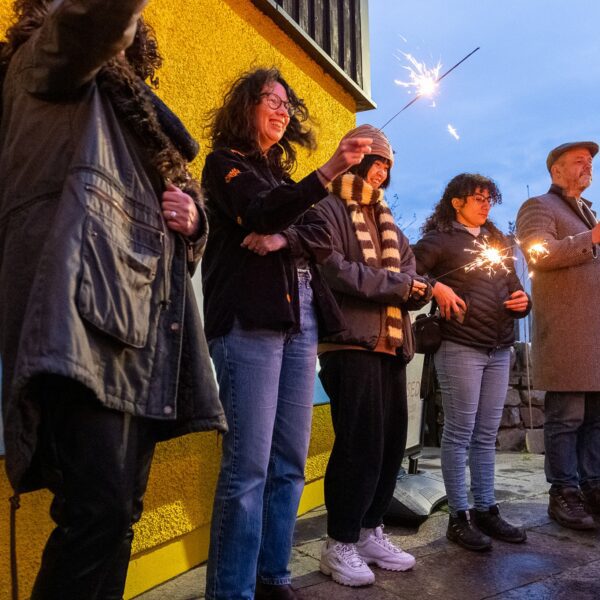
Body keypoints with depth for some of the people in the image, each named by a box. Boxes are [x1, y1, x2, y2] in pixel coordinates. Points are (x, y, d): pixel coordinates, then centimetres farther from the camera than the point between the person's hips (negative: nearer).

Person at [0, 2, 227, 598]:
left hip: (144, 327, 8)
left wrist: (191, 217, 11)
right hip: (83, 313, -8)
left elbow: (184, 215, 32)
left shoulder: (135, 114, 30)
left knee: (120, 512, 9)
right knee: (99, 507, -18)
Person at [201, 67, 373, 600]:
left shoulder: (283, 174, 25)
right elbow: (260, 213, -15)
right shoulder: (225, 161, 5)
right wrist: (328, 172, -26)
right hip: (249, 319, -7)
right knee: (249, 465, -10)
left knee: (290, 463, 7)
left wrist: (285, 238, -10)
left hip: (301, 319, 7)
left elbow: (323, 238, 11)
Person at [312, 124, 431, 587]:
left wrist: (414, 287, -12)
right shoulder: (329, 210, -1)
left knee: (392, 442, 9)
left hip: (391, 345, 8)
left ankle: (371, 531, 24)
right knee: (360, 444, -6)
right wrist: (396, 283, -11)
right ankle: (340, 544, 9)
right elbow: (334, 270, -17)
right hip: (350, 342, -7)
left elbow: (412, 278, 12)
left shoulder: (387, 222, 23)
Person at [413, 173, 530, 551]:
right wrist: (435, 288, -21)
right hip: (460, 346, -6)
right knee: (459, 434, -1)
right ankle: (459, 517, 8)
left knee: (487, 435, 11)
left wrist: (523, 302, 3)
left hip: (499, 349, 6)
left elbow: (513, 288, 23)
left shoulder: (498, 244, 20)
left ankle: (486, 510, 20)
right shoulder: (440, 240, 0)